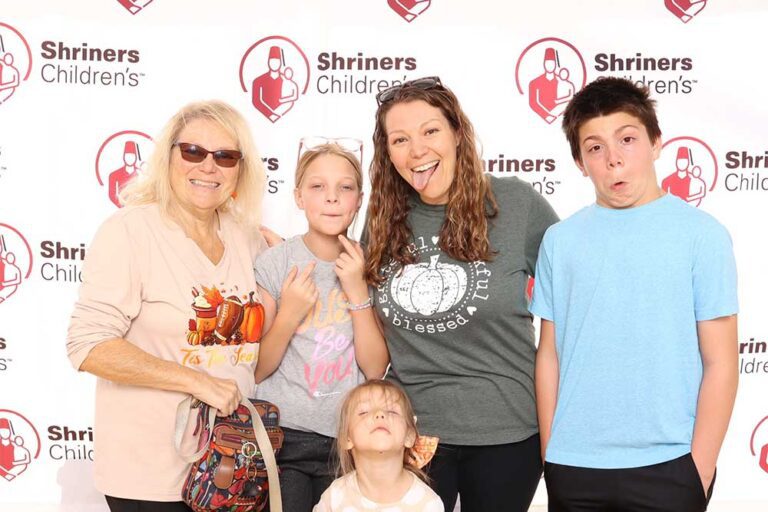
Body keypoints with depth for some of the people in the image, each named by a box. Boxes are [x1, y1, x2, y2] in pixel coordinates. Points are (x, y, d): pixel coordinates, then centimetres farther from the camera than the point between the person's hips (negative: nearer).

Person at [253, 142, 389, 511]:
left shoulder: (367, 266, -1)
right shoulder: (273, 263, -8)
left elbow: (376, 369, -7)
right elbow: (256, 370, -4)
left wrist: (357, 290, -16)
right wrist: (288, 314, -20)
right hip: (283, 436, -2)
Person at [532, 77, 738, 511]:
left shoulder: (702, 235, -5)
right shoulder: (560, 241, 2)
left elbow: (721, 364, -4)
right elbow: (550, 356, 6)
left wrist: (698, 470, -6)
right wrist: (549, 454, 5)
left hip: (667, 467, -2)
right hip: (573, 466, 2)